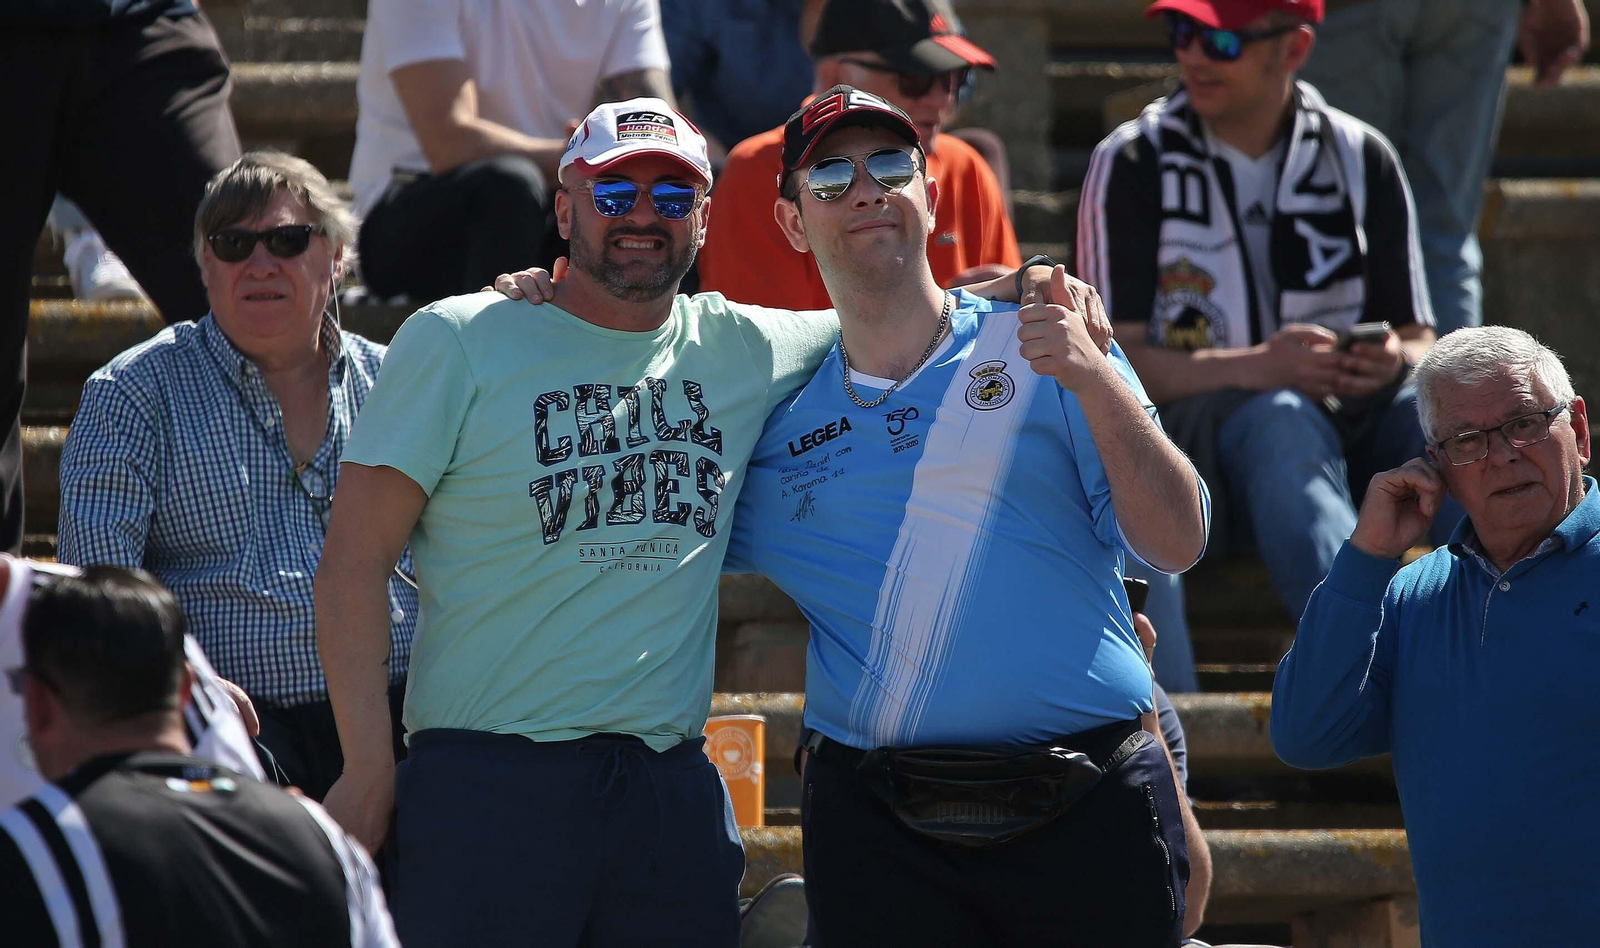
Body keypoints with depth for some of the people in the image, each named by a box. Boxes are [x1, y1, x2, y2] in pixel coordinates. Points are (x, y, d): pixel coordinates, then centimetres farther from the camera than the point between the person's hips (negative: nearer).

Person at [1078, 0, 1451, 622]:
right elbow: (1112, 360, -7)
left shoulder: (1361, 159, 10)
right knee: (1283, 422, -38)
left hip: (1346, 416, 3)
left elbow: (1418, 338, 12)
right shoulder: (1133, 162, 2)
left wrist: (1395, 361, -15)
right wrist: (1251, 367, -24)